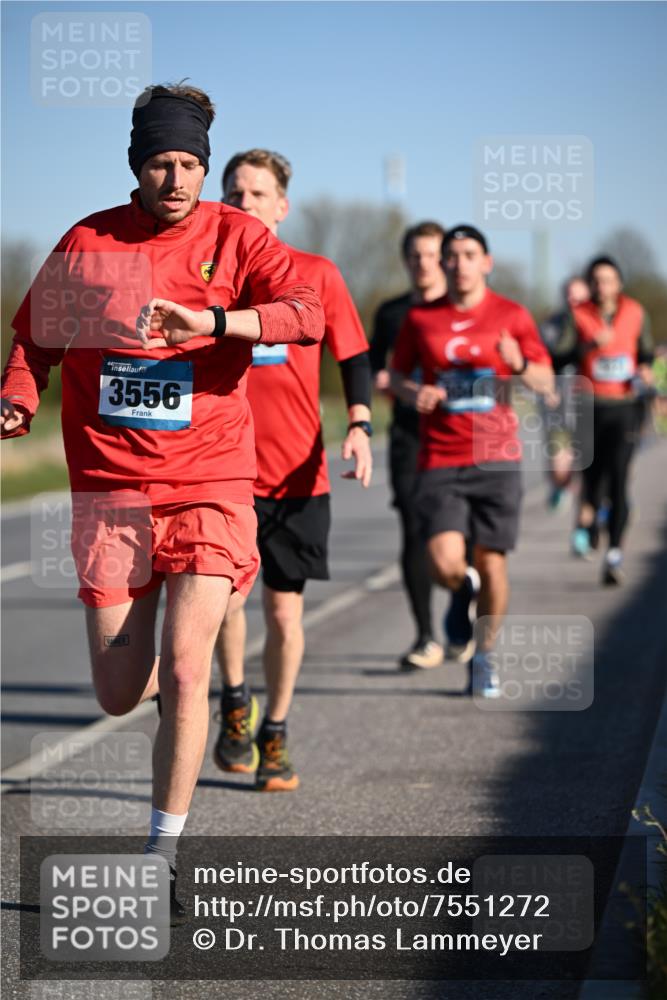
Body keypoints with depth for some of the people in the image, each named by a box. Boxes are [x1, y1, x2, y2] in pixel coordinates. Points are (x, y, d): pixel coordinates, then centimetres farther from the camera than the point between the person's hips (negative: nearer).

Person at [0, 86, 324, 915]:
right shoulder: (87, 243, 4)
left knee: (183, 671, -14)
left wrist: (206, 319, -31)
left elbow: (306, 316, -16)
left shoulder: (234, 236, -1)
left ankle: (163, 857, 0)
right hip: (110, 488, 2)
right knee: (119, 696, 2)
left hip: (210, 485, -2)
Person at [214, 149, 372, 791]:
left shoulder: (318, 275, 3)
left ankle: (274, 734, 21)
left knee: (284, 612, 4)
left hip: (297, 473, 0)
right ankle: (235, 704, 15)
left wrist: (358, 427, -8)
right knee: (224, 597, -13)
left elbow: (353, 358, 6)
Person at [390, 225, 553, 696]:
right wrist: (413, 392, -6)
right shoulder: (420, 318, 6)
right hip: (440, 462, 0)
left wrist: (520, 365, -16)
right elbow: (397, 374, 16)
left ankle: (485, 656, 21)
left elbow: (546, 382, 6)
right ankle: (466, 590, 25)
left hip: (497, 459, 0)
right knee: (445, 565, -14)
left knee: (492, 561, 0)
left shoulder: (512, 316, 3)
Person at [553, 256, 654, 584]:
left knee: (618, 478, -13)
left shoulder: (635, 314, 5)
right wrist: (591, 345, -23)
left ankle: (614, 554, -16)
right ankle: (587, 520, 45)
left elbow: (646, 351, 19)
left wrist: (645, 369, -1)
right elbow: (558, 356, -10)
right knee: (592, 475, 9)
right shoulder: (578, 316, -1)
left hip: (624, 408, 0)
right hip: (589, 407, 0)